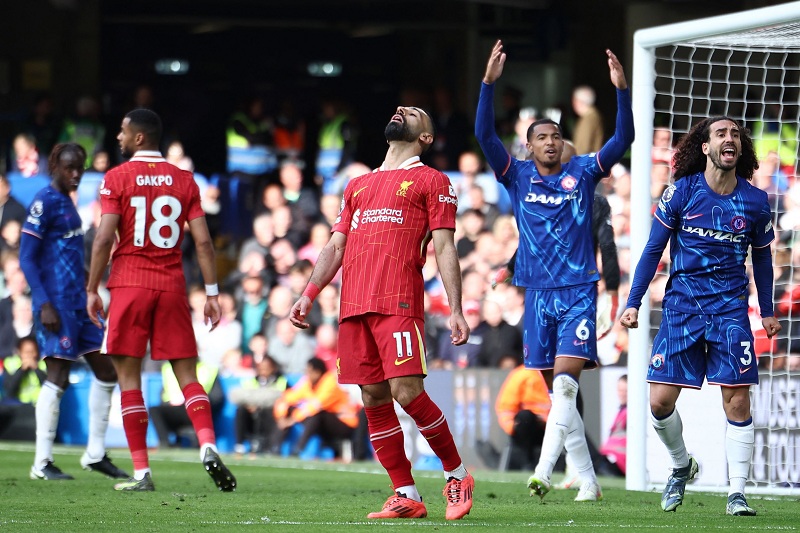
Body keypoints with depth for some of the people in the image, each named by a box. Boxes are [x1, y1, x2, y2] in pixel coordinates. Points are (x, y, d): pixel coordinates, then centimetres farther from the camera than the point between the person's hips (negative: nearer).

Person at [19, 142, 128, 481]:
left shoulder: (67, 202, 16)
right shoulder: (44, 202, -11)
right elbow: (26, 259, -15)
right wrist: (44, 305, -21)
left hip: (78, 302, 10)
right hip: (56, 303, -10)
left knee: (106, 371, 9)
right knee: (58, 377, -11)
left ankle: (95, 454, 17)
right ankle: (42, 463, -6)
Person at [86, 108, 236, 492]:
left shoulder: (117, 179, -3)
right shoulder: (184, 180, 7)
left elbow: (105, 238, -9)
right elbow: (203, 241, 2)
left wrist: (92, 290, -3)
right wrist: (212, 292, 6)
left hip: (130, 285, -3)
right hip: (172, 287, 3)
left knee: (129, 376, 2)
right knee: (187, 374, 7)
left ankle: (141, 472, -2)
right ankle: (208, 446, -17)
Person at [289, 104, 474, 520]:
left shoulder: (431, 181, 9)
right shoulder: (358, 185, 26)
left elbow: (444, 249, 1)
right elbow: (335, 247, 24)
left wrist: (455, 310, -8)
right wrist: (309, 295, 11)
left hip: (399, 301, -6)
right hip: (354, 305, 6)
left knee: (407, 392, -16)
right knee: (374, 400, 1)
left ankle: (457, 476, 0)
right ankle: (406, 497, 5)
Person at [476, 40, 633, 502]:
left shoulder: (582, 173, 5)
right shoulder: (518, 176, 7)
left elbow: (623, 139, -4)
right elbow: (485, 134, -4)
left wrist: (622, 90, -17)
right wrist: (489, 83, -15)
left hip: (579, 291, -3)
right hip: (538, 294, 3)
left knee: (565, 382, -18)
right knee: (559, 392, 4)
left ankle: (545, 470, -28)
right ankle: (588, 481, 10)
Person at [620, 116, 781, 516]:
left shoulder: (755, 201, 1)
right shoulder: (680, 192, -3)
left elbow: (762, 258, 16)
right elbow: (653, 250, 4)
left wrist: (767, 311, 20)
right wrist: (633, 303, 0)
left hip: (730, 307, 0)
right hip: (682, 303, 0)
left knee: (736, 400, -9)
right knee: (660, 402, -4)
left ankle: (736, 494, -2)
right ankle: (681, 467, 23)